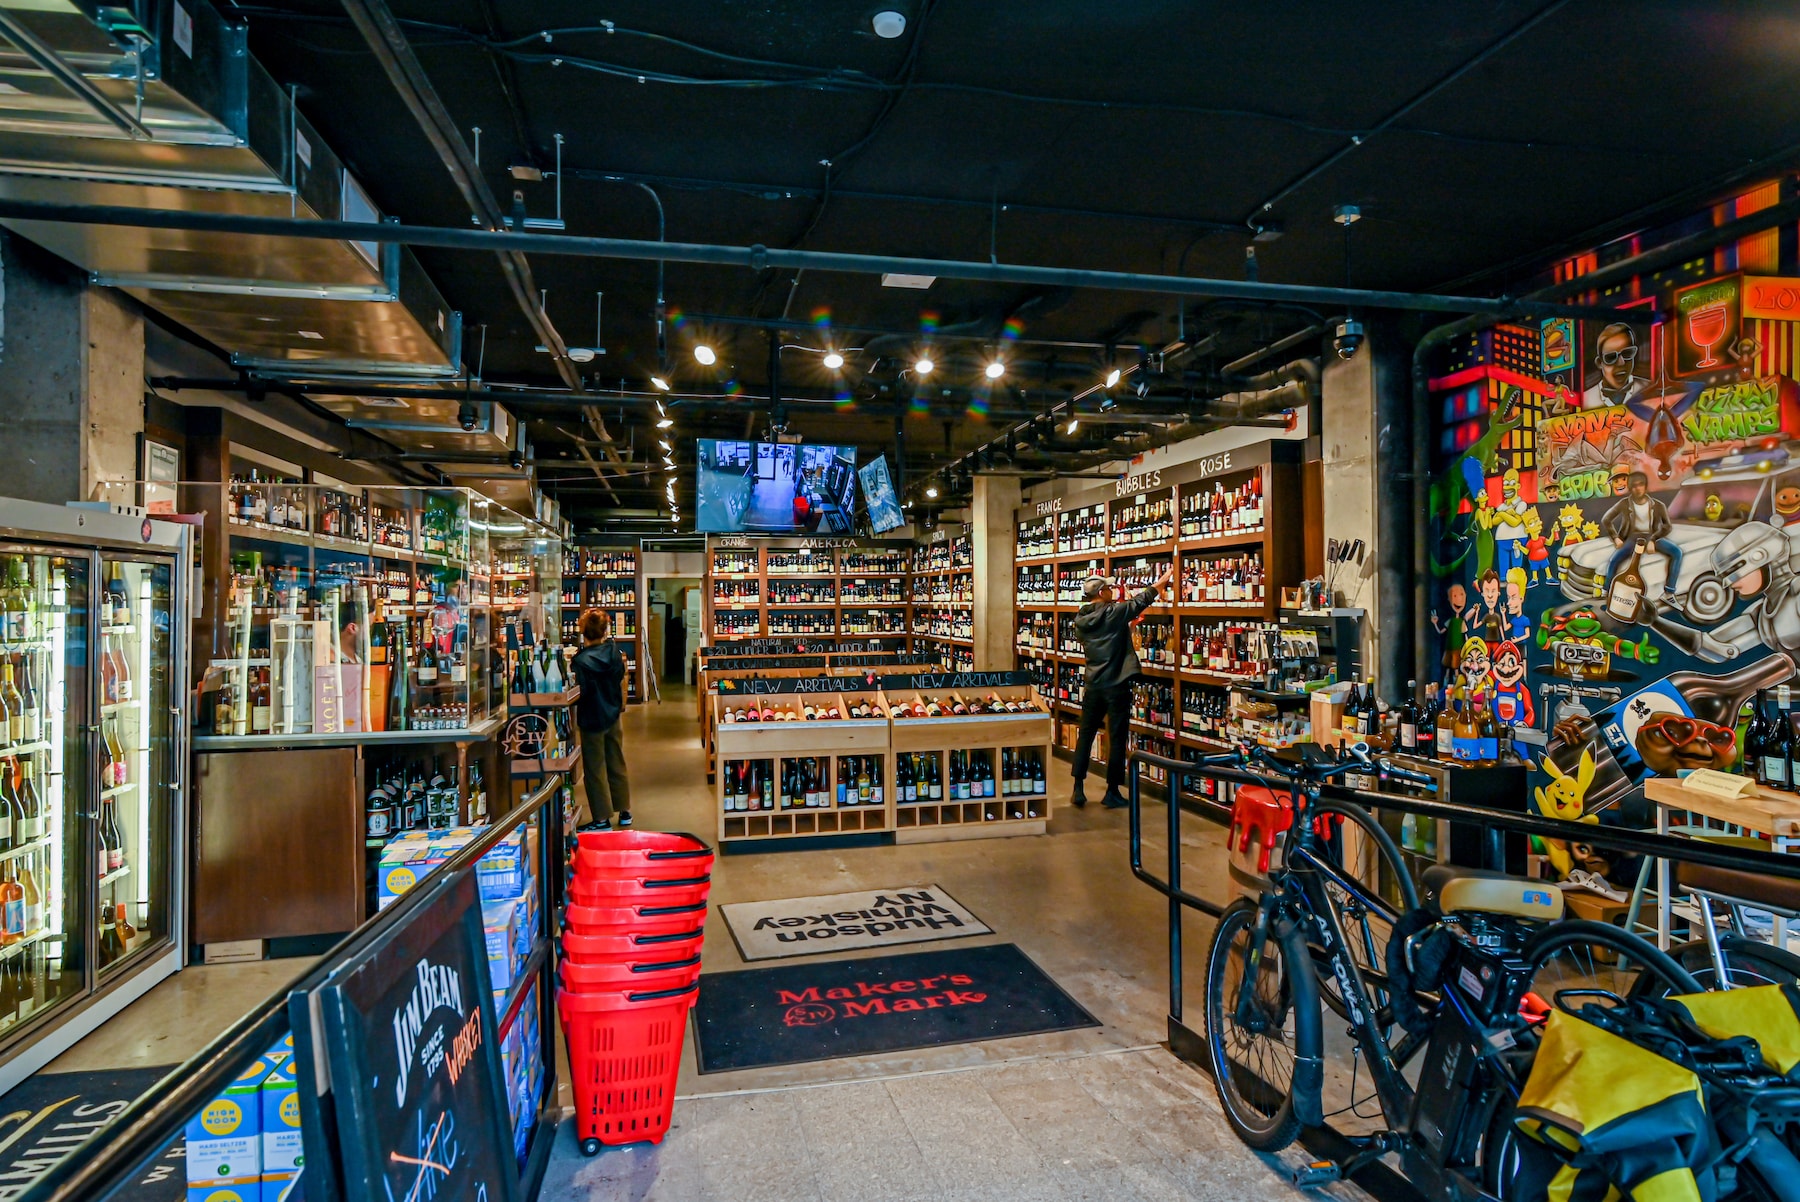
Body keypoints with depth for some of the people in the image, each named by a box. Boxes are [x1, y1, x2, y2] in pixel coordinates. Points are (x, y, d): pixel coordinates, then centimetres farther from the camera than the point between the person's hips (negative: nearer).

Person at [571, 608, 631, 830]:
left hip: (592, 720, -6)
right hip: (613, 714, 6)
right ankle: (624, 811, 26)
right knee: (617, 764, 16)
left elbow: (580, 693, -18)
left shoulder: (581, 661, -21)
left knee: (595, 769, 4)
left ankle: (602, 818, 10)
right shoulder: (613, 650, -4)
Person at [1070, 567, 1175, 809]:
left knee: (1085, 735, 11)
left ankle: (1078, 789, 11)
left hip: (1093, 684, 5)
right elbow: (1140, 601, 0)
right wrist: (1162, 581, 13)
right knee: (1116, 739, 4)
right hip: (1116, 685, -5)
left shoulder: (1081, 620, 4)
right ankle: (1112, 792, 9)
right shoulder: (1113, 612, -11)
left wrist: (1127, 626, 26)